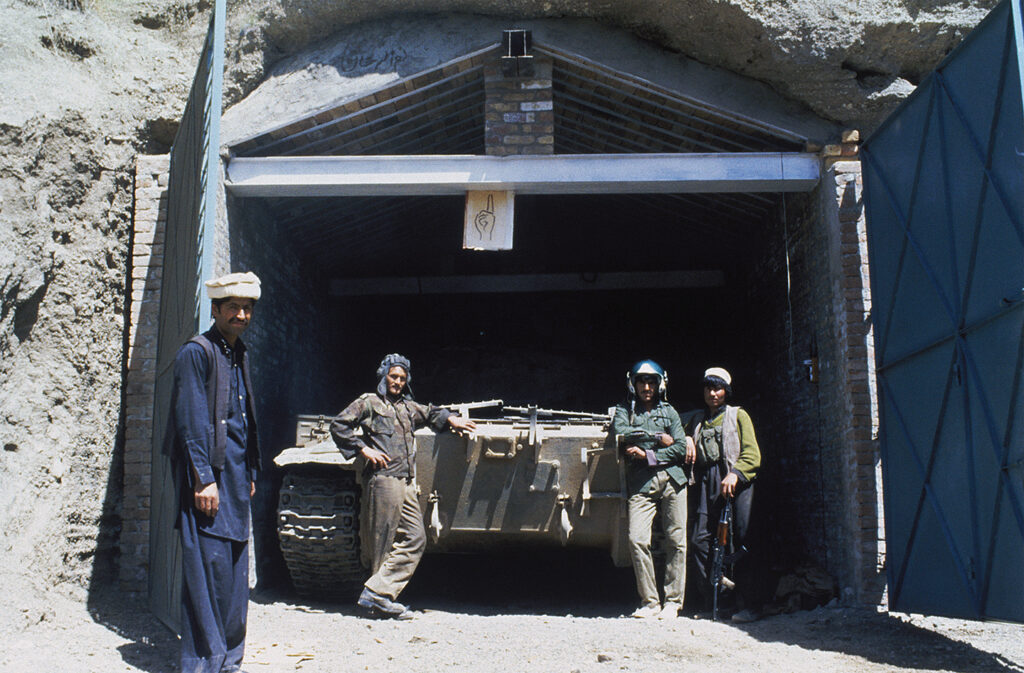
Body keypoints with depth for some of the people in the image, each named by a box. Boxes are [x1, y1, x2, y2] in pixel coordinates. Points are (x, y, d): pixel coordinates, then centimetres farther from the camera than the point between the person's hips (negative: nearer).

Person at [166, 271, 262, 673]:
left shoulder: (240, 354, 17)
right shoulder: (197, 352, -7)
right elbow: (191, 421, -13)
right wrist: (203, 479, -17)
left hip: (235, 475, 8)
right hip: (207, 475, -8)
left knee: (234, 568, 10)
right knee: (209, 566, -9)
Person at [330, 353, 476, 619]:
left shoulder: (409, 407, 23)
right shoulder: (369, 402, 4)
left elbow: (431, 413, 41)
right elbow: (338, 425, -2)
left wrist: (452, 420, 24)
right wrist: (364, 450, -9)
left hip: (407, 484, 7)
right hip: (383, 480, -7)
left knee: (415, 539, -1)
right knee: (383, 542, -7)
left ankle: (378, 593, -2)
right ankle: (377, 596, 0)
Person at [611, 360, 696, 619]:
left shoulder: (668, 411, 17)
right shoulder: (624, 410, 16)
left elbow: (681, 448, 6)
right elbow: (621, 433, -7)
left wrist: (648, 455, -5)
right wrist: (658, 437, -4)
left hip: (672, 479, 1)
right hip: (641, 484, -1)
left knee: (676, 541, -2)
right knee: (637, 540, -14)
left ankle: (673, 601, 7)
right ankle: (650, 602, -4)